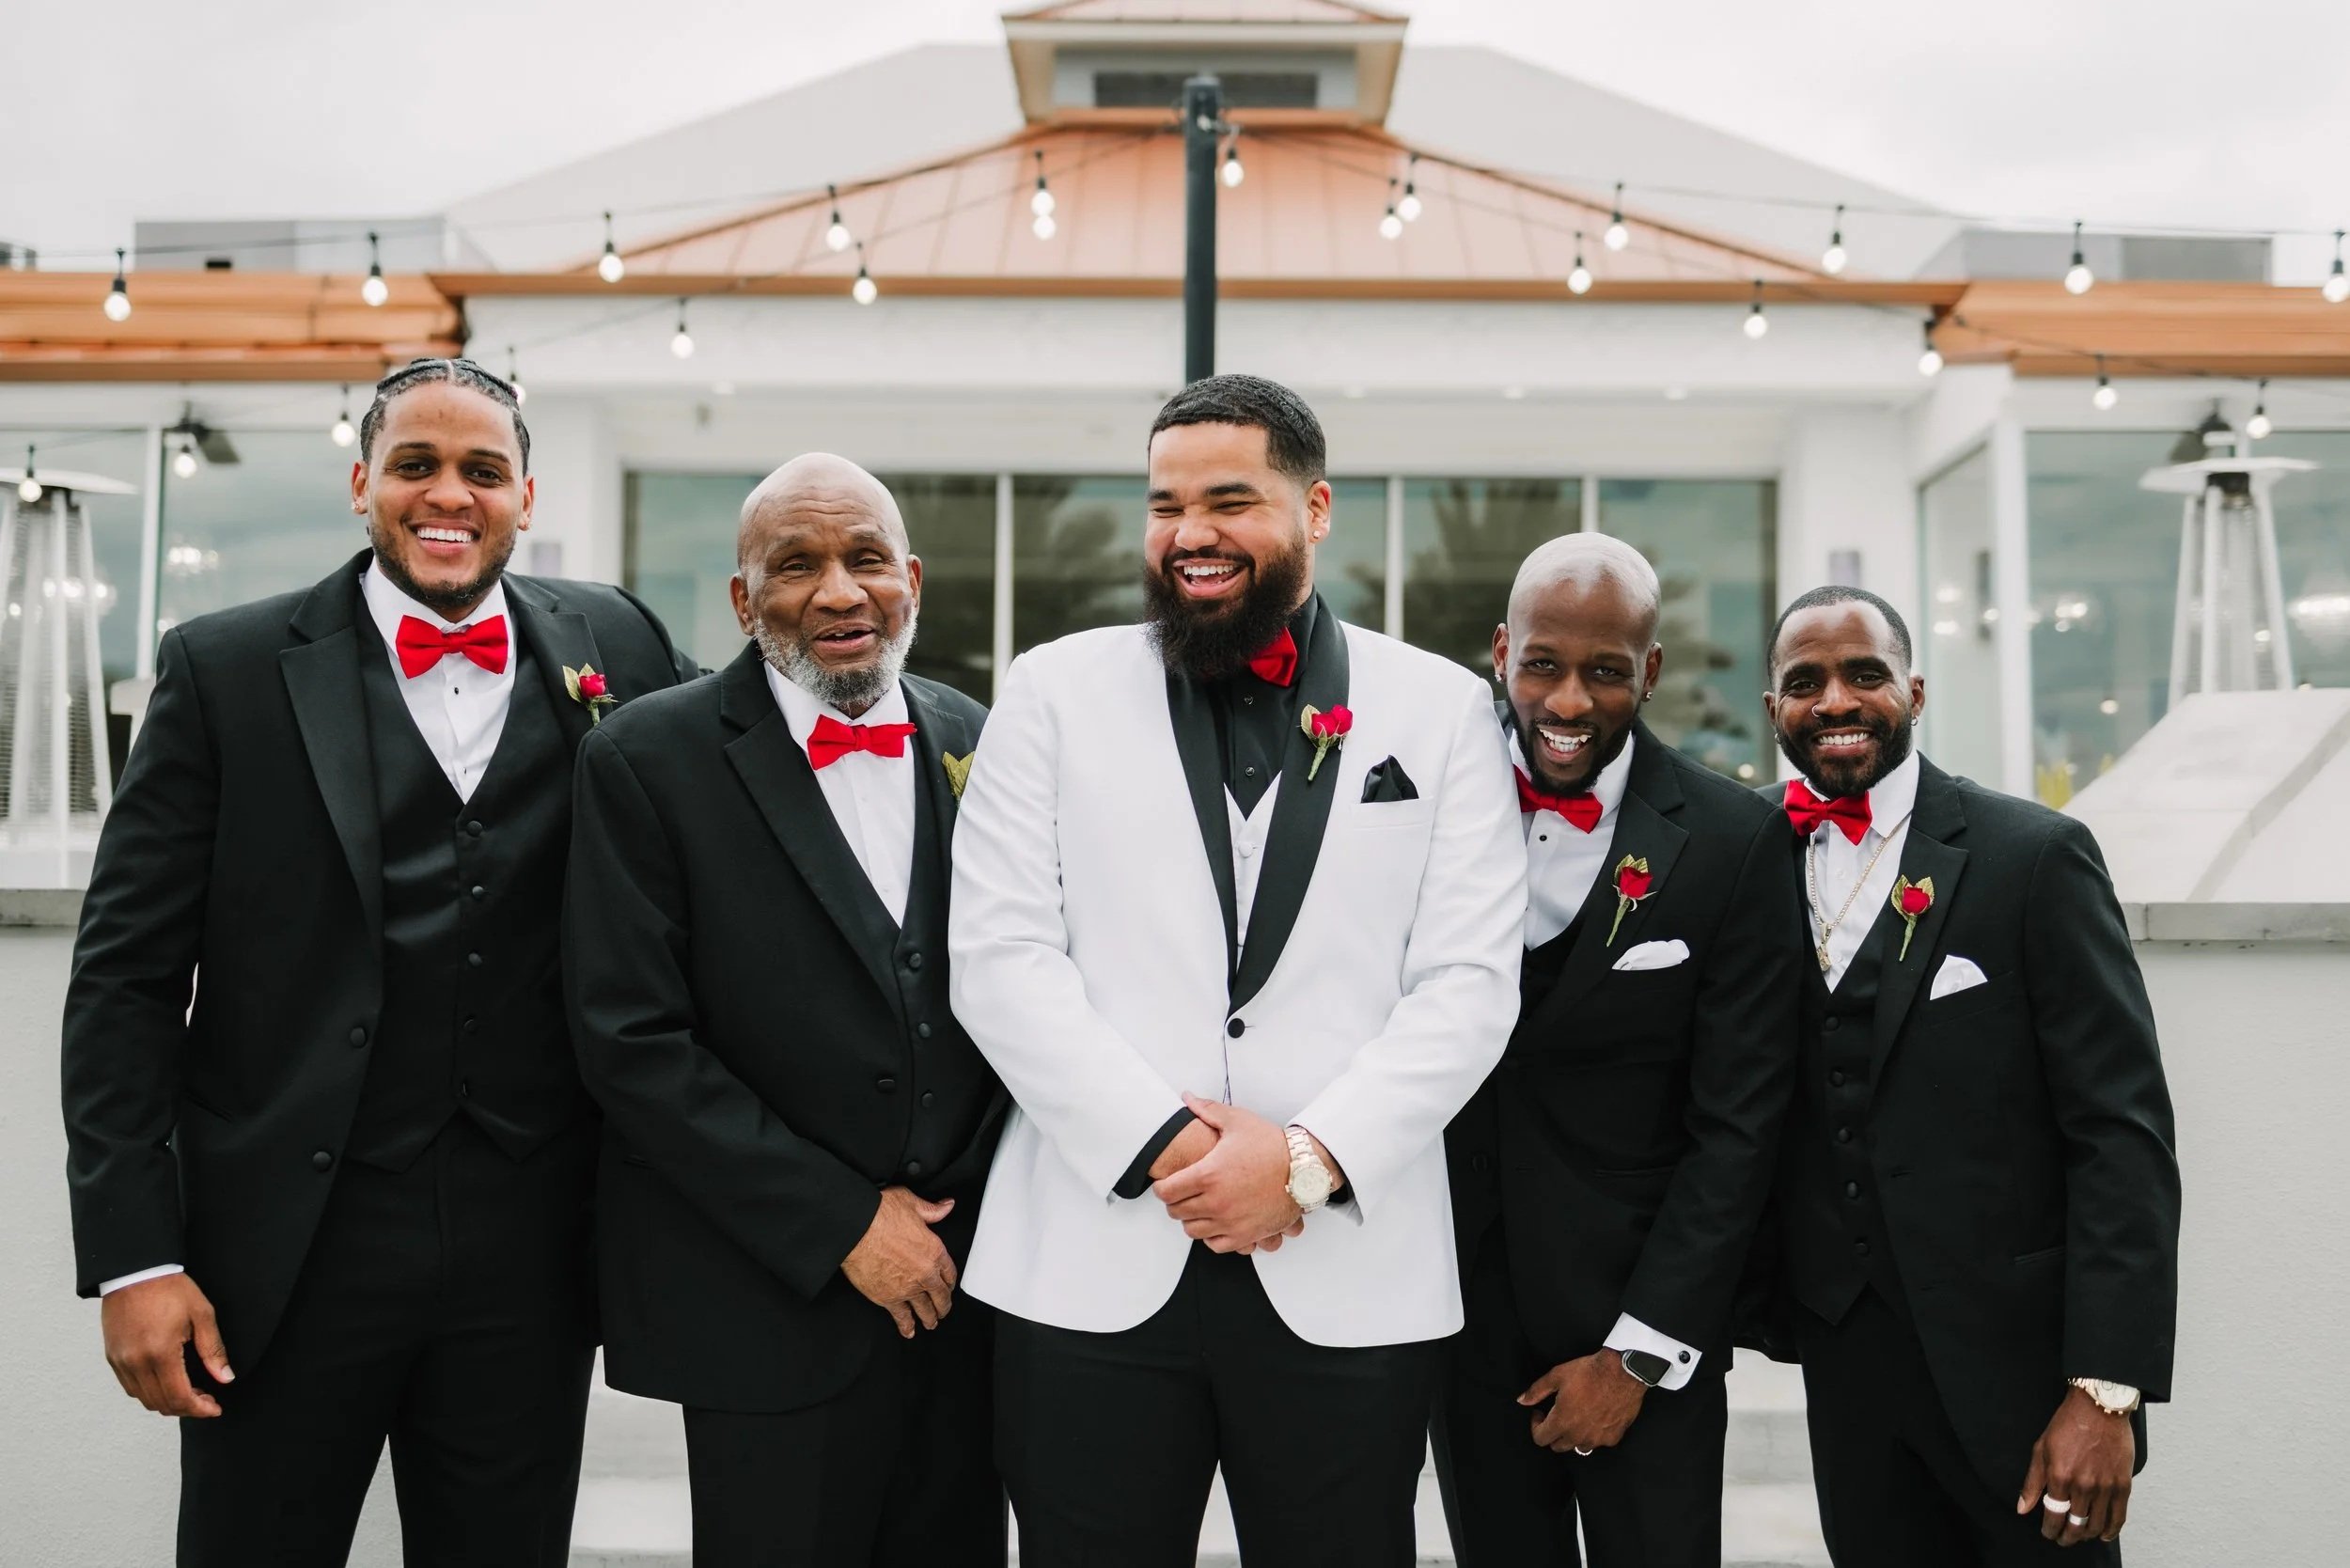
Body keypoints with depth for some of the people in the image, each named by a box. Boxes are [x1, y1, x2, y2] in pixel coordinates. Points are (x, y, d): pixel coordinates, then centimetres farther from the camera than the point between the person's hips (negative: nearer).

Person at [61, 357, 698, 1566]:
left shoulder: (613, 648, 4)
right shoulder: (227, 670, -2)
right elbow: (126, 975, -3)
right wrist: (132, 1255, -8)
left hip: (529, 1252, 2)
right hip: (284, 1252, -1)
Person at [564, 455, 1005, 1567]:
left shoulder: (978, 745, 5)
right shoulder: (647, 761, -7)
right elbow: (632, 1044, -12)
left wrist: (979, 1207, -1)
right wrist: (841, 1224, -12)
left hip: (967, 1286, 4)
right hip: (772, 1306, -4)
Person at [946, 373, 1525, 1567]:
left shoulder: (1438, 707, 6)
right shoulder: (1054, 691, 6)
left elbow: (1468, 984, -1)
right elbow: (999, 960, -2)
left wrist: (1312, 1158, -12)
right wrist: (1161, 1144, -11)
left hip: (1353, 1278, 0)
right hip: (1092, 1272, 0)